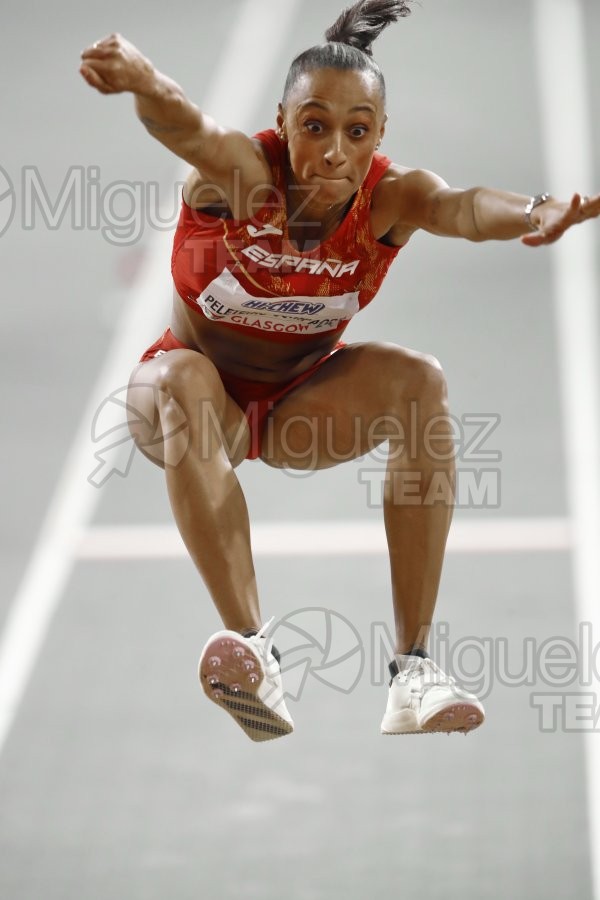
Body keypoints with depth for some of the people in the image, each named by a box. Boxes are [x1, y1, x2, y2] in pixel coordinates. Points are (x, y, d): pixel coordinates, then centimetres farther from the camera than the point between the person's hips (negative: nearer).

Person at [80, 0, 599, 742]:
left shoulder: (390, 197, -20)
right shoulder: (244, 172, -26)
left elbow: (461, 207, -43)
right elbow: (185, 129, -50)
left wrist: (532, 214, -67)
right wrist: (139, 76, -74)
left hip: (299, 404, 3)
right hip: (198, 397, -2)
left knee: (420, 381, -25)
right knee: (184, 379, -36)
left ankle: (413, 672, -30)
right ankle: (252, 650, -47)